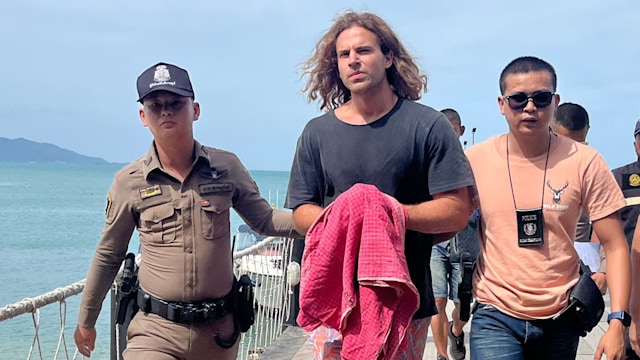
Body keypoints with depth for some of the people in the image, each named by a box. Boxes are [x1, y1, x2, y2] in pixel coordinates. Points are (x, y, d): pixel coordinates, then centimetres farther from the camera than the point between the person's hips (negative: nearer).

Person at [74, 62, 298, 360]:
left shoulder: (227, 166, 0)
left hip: (219, 328, 2)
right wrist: (86, 321, 15)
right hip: (156, 329, -2)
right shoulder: (128, 182, -3)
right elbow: (108, 257, 7)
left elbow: (264, 220, 6)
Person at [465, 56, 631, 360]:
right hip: (496, 317, -1)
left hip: (561, 319, 1)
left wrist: (617, 321, -13)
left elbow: (615, 246, -5)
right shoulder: (474, 160, -6)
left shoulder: (584, 162, -7)